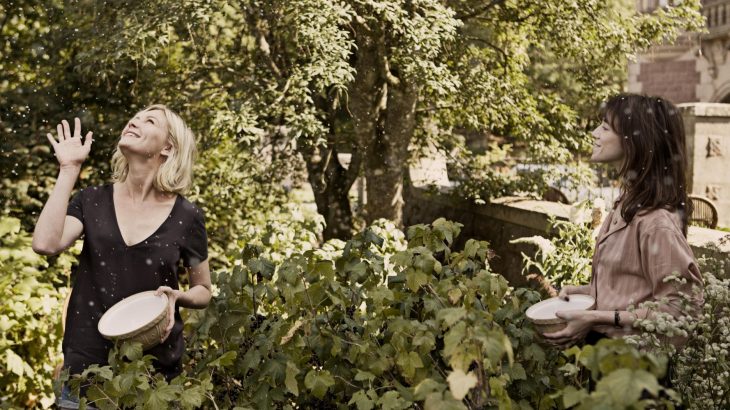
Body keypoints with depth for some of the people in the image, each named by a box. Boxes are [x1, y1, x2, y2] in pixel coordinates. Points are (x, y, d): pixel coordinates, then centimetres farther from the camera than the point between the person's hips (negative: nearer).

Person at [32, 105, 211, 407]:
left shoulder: (186, 217, -4)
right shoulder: (93, 201, 0)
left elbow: (204, 291, 7)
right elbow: (45, 244, -18)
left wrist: (177, 297, -15)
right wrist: (69, 169, -12)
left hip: (155, 371, -1)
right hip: (87, 366, 1)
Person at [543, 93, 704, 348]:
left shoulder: (655, 220, -25)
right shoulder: (628, 203, 4)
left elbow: (680, 308, -23)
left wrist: (596, 318, -24)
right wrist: (587, 291, 2)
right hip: (604, 342, 8)